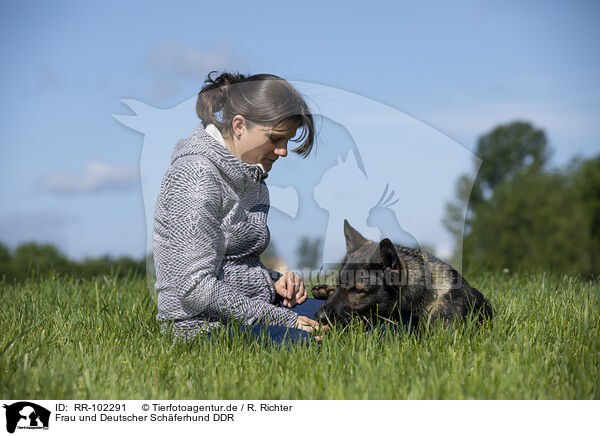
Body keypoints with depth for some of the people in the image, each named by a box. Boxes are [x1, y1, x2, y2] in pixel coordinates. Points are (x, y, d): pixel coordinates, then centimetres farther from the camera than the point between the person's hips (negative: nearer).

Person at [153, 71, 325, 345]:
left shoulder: (253, 179, 14)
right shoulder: (196, 176, -15)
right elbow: (196, 289, -22)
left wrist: (275, 283, 3)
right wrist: (284, 320, -19)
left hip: (255, 310, 9)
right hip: (206, 325, -9)